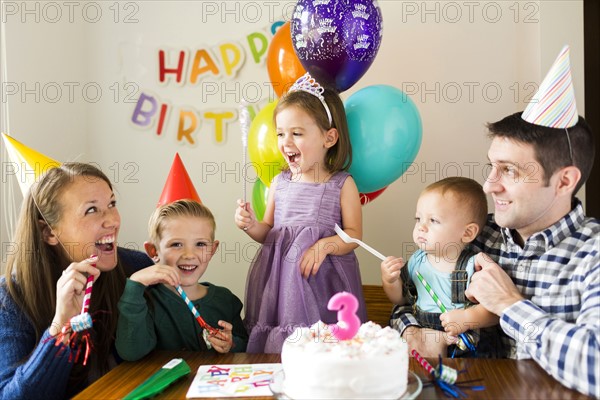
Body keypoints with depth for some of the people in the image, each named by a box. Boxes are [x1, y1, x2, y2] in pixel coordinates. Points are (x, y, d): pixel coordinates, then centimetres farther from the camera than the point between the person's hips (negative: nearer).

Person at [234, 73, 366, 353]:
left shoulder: (342, 184, -3)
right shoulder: (280, 183, 7)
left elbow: (354, 234, -4)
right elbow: (269, 233, 12)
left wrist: (324, 245, -19)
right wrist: (251, 225, -7)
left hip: (321, 280, -3)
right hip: (279, 277, 3)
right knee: (277, 347, 7)